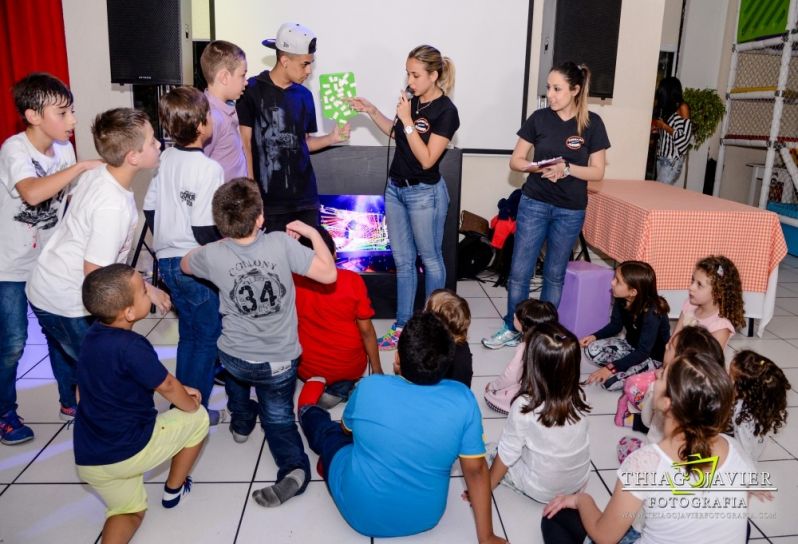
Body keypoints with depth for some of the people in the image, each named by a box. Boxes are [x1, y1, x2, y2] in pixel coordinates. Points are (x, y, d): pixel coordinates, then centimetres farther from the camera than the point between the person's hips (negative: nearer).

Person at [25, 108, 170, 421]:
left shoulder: (96, 175, -8)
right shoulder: (113, 207, -32)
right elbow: (95, 272, -28)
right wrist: (147, 290, -18)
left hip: (45, 288, 9)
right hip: (66, 303, -9)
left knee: (65, 349, 30)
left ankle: (70, 405, 54)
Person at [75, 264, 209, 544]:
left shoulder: (95, 333, 1)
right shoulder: (131, 346, -26)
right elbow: (167, 386, -12)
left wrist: (177, 390, 16)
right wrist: (191, 404, 8)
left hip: (89, 458, 8)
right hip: (129, 450, -7)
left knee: (130, 511, 27)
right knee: (198, 418, 16)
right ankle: (173, 490, 30)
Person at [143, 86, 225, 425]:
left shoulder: (165, 159, 4)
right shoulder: (209, 168, -19)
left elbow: (150, 208, 10)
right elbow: (205, 230, -21)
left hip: (167, 261, 7)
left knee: (189, 333, 21)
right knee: (208, 337, 8)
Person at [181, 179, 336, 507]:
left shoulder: (212, 255, -14)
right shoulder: (281, 243, -21)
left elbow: (184, 265, 10)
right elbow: (328, 274, -17)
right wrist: (313, 233, -5)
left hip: (235, 360, 2)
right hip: (281, 363, -1)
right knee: (278, 417, 19)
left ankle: (241, 420, 46)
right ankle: (294, 466, -7)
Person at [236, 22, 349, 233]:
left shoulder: (304, 95, 10)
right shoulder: (252, 90, -5)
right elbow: (245, 144, -5)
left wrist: (332, 138, 0)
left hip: (305, 197, 5)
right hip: (268, 200, -4)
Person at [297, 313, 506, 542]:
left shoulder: (368, 387, -23)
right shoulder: (463, 399, -22)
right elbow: (476, 469, -15)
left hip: (361, 513, -2)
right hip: (425, 518, 2)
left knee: (326, 428, 26)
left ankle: (309, 412, 56)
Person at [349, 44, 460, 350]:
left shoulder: (446, 111, -16)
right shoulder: (413, 100, 3)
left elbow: (427, 159, -20)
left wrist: (407, 121, -21)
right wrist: (371, 111, 7)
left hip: (424, 194, -7)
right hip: (396, 188, 7)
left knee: (430, 259, 8)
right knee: (402, 260, 11)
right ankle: (402, 326, 21)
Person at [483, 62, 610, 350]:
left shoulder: (592, 123, -4)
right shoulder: (539, 118, -1)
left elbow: (597, 172, -3)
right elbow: (515, 161, 1)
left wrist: (567, 168, -20)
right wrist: (539, 167, -18)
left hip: (570, 211, -1)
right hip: (534, 204, 1)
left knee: (555, 274, 11)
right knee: (519, 271, 2)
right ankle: (512, 328, 18)